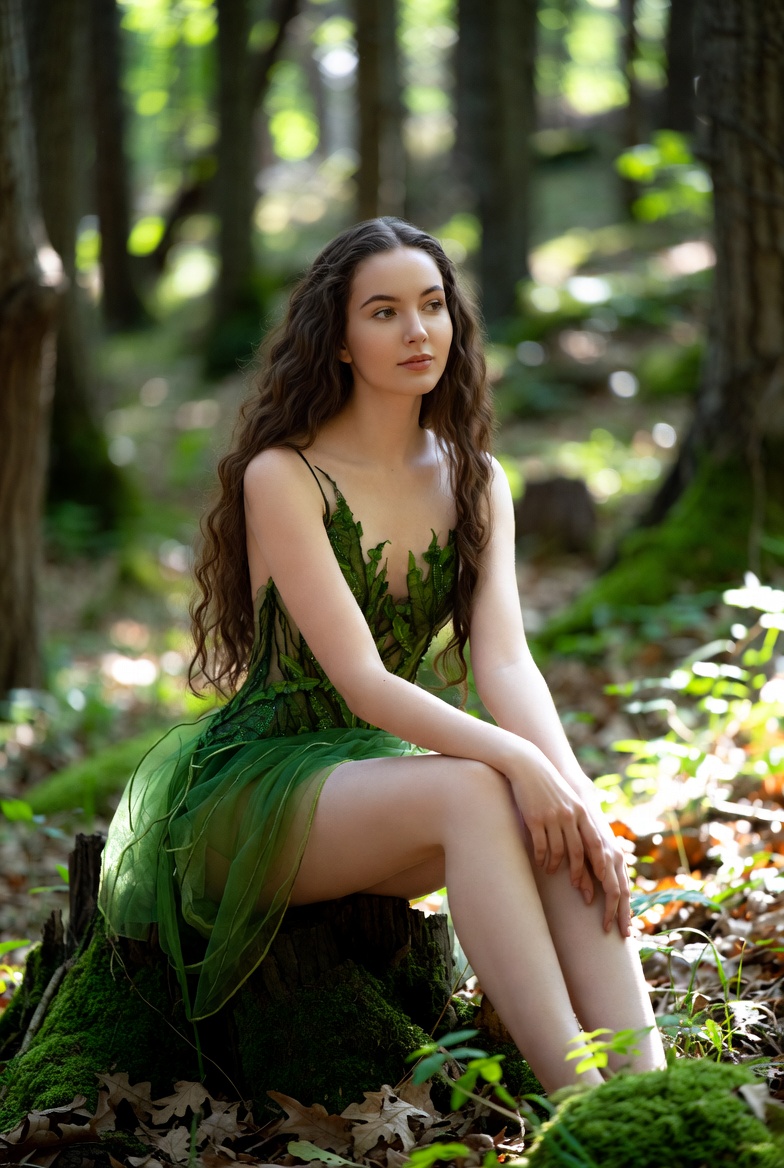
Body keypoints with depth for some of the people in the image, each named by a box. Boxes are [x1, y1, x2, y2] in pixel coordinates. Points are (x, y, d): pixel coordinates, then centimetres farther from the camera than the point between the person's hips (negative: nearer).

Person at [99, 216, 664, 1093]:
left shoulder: (474, 481, 6)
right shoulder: (282, 477, -13)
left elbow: (505, 659, -9)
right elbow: (358, 677, -22)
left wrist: (577, 789, -28)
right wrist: (517, 761, -35)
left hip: (381, 770, 5)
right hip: (252, 787, -5)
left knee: (557, 819, -27)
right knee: (471, 793, -34)